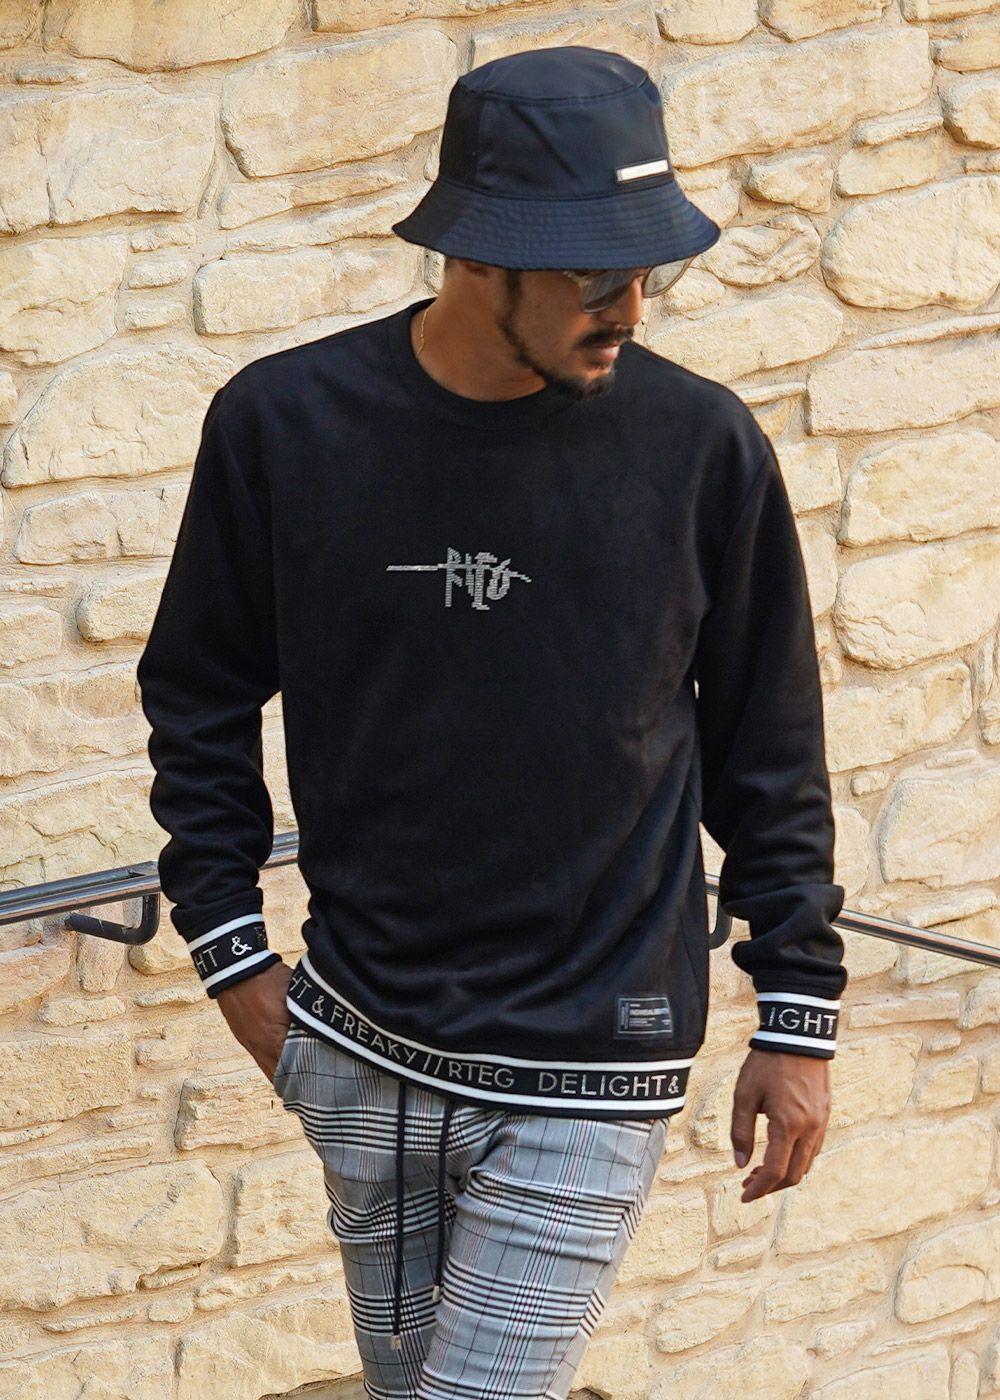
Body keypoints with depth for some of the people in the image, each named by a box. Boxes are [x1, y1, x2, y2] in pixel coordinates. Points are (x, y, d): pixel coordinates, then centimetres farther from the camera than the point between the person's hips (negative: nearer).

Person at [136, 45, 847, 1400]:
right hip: (362, 1054, 2)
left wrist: (800, 1013, 4)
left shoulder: (701, 447, -8)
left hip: (588, 1079, -2)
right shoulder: (283, 424, -6)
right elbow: (200, 697, 8)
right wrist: (232, 952, 4)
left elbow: (770, 748, 3)